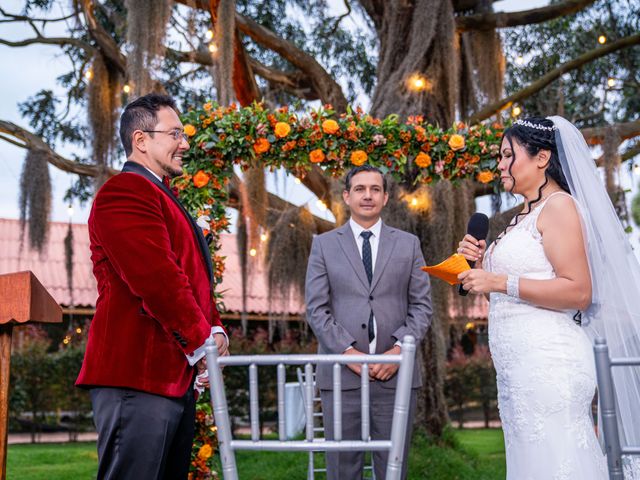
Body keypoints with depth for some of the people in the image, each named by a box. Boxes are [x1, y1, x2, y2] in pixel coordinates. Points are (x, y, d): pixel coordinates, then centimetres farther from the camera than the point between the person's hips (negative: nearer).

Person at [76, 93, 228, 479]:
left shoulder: (164, 197, 25)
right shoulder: (125, 192, -10)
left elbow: (195, 277, 24)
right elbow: (157, 280, -20)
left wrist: (215, 330, 7)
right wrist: (201, 342, -11)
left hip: (174, 375, 11)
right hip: (137, 376, -11)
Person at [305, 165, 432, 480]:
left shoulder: (408, 244, 11)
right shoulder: (324, 245, 9)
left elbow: (422, 306, 7)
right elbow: (316, 309, 2)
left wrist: (399, 349, -8)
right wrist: (348, 352, -10)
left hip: (395, 373, 1)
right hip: (341, 374, -1)